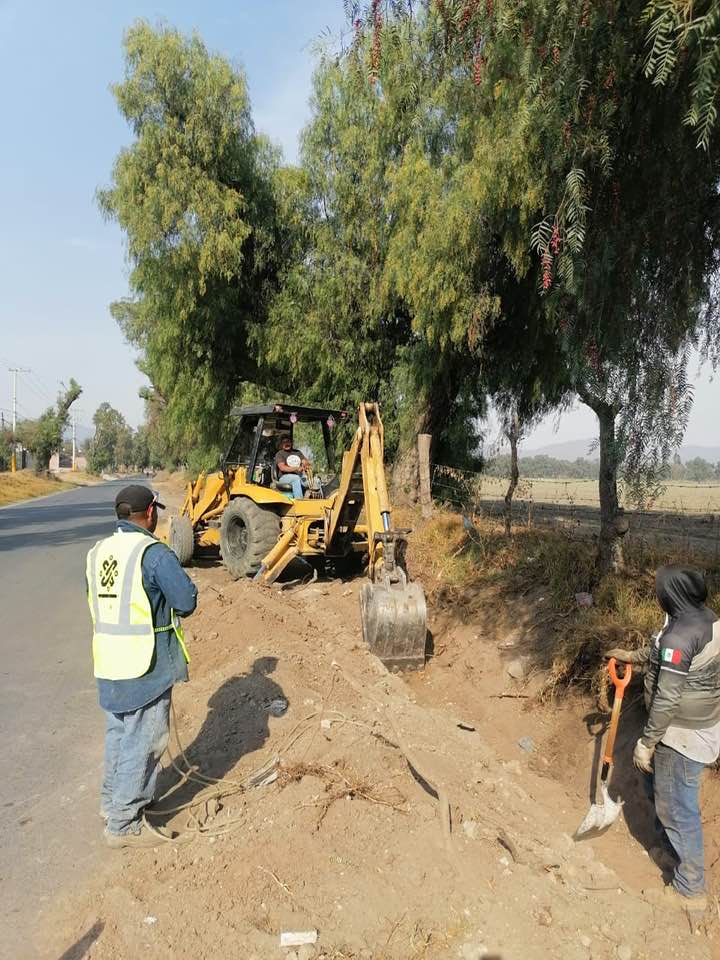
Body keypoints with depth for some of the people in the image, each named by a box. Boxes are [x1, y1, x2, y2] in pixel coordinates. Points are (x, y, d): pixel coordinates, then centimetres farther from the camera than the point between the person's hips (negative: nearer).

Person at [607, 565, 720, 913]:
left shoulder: (680, 634, -31)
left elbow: (667, 700, -27)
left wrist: (646, 743, -17)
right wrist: (632, 656, 26)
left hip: (683, 736, -9)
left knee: (677, 809, 9)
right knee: (660, 788, 30)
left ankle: (690, 890, 26)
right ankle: (669, 842, 52)